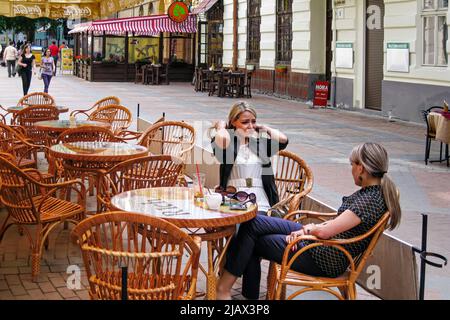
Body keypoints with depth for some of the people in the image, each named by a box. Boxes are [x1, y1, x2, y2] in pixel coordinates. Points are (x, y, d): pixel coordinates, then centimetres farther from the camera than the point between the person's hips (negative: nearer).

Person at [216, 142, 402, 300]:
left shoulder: (372, 200, -25)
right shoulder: (373, 191, 5)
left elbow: (324, 232, -25)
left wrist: (309, 228, -3)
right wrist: (307, 229, -3)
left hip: (324, 262, -10)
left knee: (251, 235, -3)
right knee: (254, 223, 6)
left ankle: (223, 288, 13)